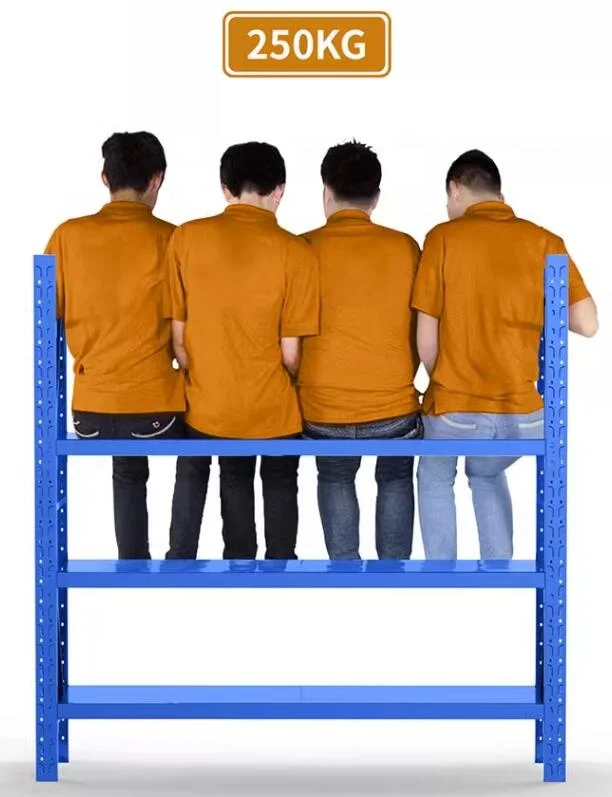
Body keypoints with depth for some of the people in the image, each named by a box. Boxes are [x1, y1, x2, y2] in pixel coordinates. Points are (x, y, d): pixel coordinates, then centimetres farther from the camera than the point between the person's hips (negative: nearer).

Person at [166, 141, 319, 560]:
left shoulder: (187, 238, -7)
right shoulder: (295, 252, -13)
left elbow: (177, 335, -2)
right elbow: (290, 354, -11)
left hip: (208, 405, 3)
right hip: (272, 409, -2)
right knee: (280, 488, 19)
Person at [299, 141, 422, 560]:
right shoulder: (405, 247, -3)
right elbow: (421, 331, 4)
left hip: (326, 408, 0)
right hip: (395, 404, 1)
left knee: (336, 480, 27)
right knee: (396, 480, 27)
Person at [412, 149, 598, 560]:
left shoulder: (444, 238, -6)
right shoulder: (545, 242, -1)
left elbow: (427, 338, -5)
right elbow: (587, 324, -5)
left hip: (456, 407, -2)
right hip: (525, 409, 3)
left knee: (436, 478, 29)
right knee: (487, 474, 34)